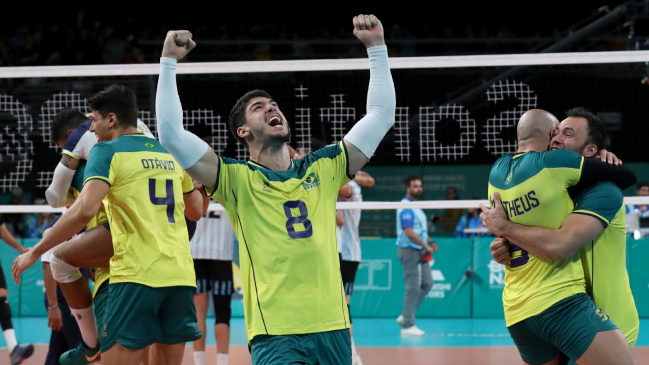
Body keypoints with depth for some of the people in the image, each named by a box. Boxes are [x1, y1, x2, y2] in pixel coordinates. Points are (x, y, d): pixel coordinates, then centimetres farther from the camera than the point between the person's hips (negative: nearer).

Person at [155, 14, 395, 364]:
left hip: (333, 328, 4)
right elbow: (171, 133, -6)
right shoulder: (237, 179, 4)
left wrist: (376, 47, 13)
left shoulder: (323, 169, 14)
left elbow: (380, 114, 17)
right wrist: (169, 62, -6)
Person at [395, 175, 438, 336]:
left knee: (427, 283, 9)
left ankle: (405, 316, 16)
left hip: (419, 252, 10)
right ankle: (407, 326, -2)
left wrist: (430, 242, 12)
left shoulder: (416, 207, 17)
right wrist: (426, 246, -17)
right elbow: (409, 232, -23)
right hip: (409, 251, -10)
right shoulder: (406, 208, -15)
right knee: (413, 288, -7)